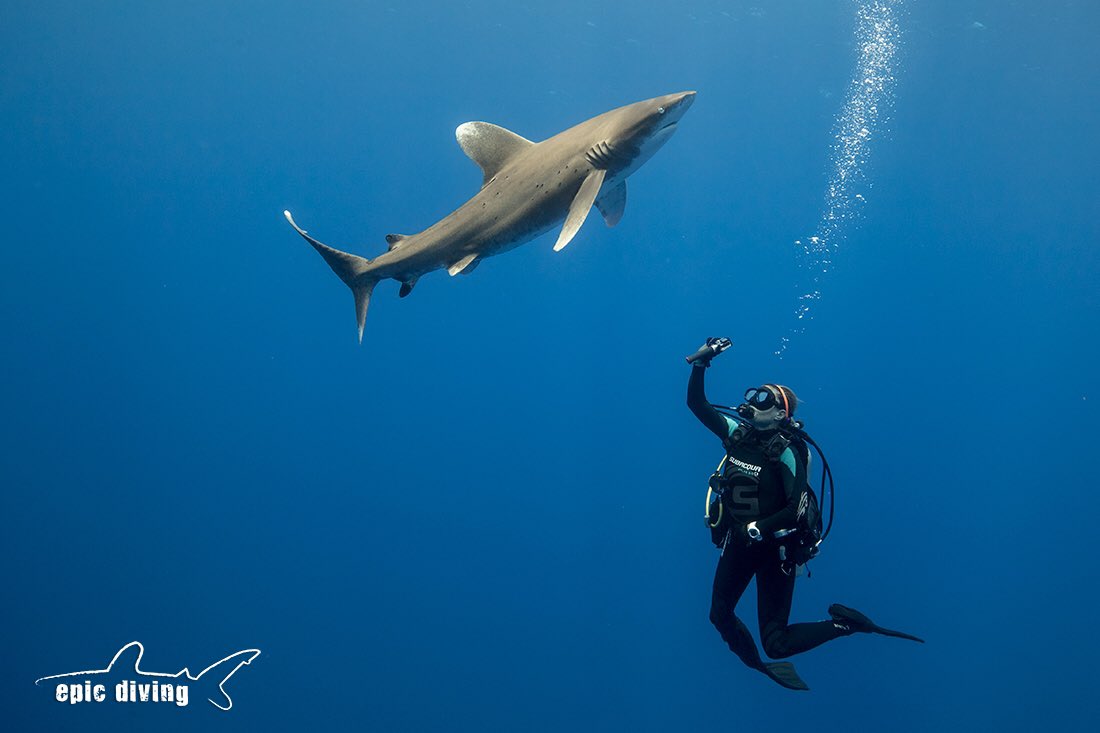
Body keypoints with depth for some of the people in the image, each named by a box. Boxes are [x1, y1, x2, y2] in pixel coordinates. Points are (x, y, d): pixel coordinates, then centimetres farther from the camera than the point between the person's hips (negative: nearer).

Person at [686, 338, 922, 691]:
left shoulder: (785, 451, -19)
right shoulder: (737, 433, -2)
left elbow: (798, 508, -26)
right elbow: (696, 403, 0)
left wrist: (756, 529, -27)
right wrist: (700, 362, -10)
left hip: (773, 548, -7)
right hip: (738, 542, 7)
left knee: (776, 644, -9)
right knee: (720, 615, 17)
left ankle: (845, 623, 8)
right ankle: (760, 665, 40)